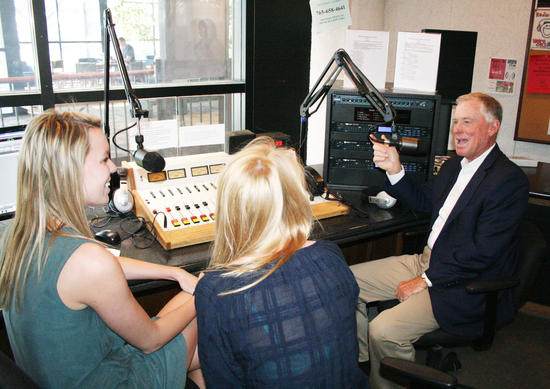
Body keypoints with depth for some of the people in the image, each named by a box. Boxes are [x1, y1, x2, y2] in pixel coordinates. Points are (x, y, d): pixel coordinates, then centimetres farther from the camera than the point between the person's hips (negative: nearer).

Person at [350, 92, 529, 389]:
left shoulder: (510, 180, -17)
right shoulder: (454, 165, 11)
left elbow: (483, 252, -22)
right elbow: (423, 202, 23)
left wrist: (426, 281, -18)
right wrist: (395, 170, 6)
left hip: (463, 286, -9)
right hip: (426, 260, 9)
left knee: (383, 331, -26)